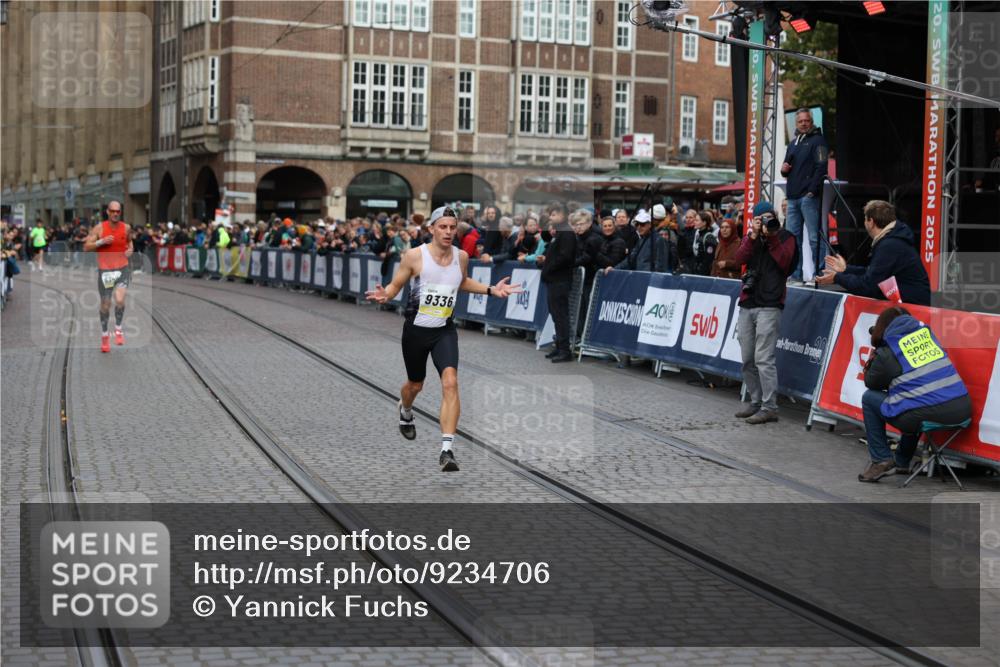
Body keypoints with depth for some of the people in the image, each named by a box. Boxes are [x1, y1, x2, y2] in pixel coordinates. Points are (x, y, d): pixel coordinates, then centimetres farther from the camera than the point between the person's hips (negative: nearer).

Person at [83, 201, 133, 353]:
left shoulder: (126, 228, 2)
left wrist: (130, 249, 3)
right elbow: (86, 247, -6)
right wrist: (101, 241, -19)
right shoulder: (99, 228, -6)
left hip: (122, 269, 1)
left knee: (120, 300, -20)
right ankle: (104, 335, 27)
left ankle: (118, 329, 3)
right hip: (105, 270, -1)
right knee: (105, 305, 8)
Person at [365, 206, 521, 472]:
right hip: (416, 330, -1)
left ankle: (447, 450, -22)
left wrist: (490, 290, 9)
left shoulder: (461, 257, 0)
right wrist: (384, 295, -25)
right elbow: (395, 285, -3)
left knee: (450, 382, -21)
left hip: (445, 330, 1)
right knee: (415, 385, 18)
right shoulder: (414, 255, -12)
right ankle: (405, 411, 58)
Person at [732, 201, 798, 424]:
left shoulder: (785, 237, 5)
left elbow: (784, 262, -11)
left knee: (763, 359, -12)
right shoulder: (750, 237, 18)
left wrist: (772, 237, -13)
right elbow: (739, 259, 1)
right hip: (747, 303, 6)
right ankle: (756, 403, 17)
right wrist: (753, 236, -8)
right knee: (747, 360, 7)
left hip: (769, 305, -6)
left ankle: (769, 408, -9)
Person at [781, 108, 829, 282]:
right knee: (792, 237, 8)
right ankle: (796, 274, 14)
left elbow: (821, 167, -11)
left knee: (814, 237, -8)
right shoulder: (793, 143, 21)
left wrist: (812, 190, -19)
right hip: (793, 196, 8)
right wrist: (784, 169, 5)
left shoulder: (817, 140, -1)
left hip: (809, 196, -8)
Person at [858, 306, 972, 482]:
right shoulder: (926, 331, 15)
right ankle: (901, 463, 42)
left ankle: (881, 460, 12)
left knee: (869, 398, 17)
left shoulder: (886, 353, 0)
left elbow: (871, 384, 14)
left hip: (925, 416, -6)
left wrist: (871, 362, 30)